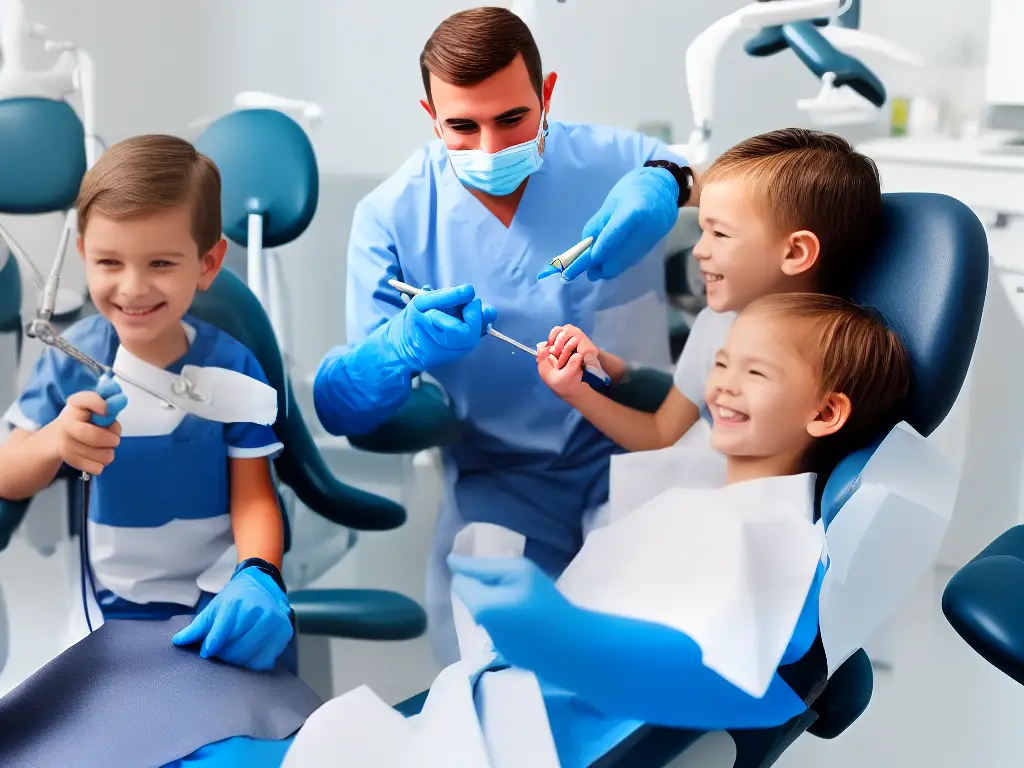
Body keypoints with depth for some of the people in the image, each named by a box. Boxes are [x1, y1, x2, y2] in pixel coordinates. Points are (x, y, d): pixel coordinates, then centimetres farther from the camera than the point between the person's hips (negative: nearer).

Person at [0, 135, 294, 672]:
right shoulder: (71, 358, -8)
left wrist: (257, 579, -30)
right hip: (108, 614, 2)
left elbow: (253, 498, -9)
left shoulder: (231, 367, -11)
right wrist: (55, 443, -29)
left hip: (214, 606, -1)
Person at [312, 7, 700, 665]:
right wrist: (405, 345, -33)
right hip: (500, 497, 0)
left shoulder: (619, 161, -5)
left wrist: (670, 184, -26)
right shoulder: (393, 216, -5)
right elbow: (337, 408, -8)